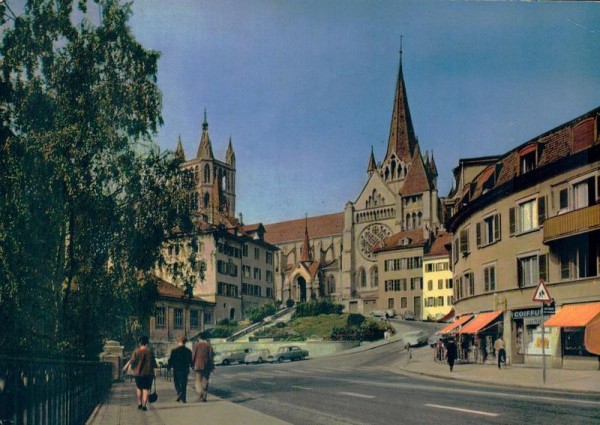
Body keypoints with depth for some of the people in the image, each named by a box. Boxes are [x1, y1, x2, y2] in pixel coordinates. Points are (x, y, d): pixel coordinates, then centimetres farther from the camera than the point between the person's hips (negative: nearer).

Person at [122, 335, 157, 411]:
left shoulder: (136, 351, -4)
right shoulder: (150, 352, -2)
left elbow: (131, 360, -4)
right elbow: (153, 363, -1)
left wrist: (126, 366, 13)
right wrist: (154, 373, 5)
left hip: (138, 373, 0)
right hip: (148, 373, 0)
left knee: (139, 388, 19)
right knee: (146, 389, 2)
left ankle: (139, 403, 20)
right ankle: (144, 405, -4)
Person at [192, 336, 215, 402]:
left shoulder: (197, 345, -2)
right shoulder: (208, 345, 5)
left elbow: (194, 356, -2)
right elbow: (211, 355, 3)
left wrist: (193, 364, 8)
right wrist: (212, 366, 7)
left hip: (199, 365, -2)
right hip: (207, 366, 3)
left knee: (198, 380, 4)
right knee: (205, 381, 9)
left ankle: (201, 394, -17)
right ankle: (204, 397, 6)